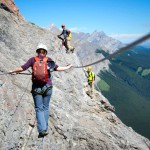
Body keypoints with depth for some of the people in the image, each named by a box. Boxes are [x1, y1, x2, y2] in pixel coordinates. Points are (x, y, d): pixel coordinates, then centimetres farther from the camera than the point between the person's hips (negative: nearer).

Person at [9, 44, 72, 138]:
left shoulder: (33, 59, 2)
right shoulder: (49, 60, 3)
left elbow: (22, 68, -3)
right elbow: (57, 68, -4)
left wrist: (13, 71, 13)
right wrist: (68, 67, 11)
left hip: (36, 87, -1)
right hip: (47, 86, 1)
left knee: (39, 109, 3)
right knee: (45, 108, 14)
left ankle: (42, 129, -9)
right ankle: (45, 128, 16)